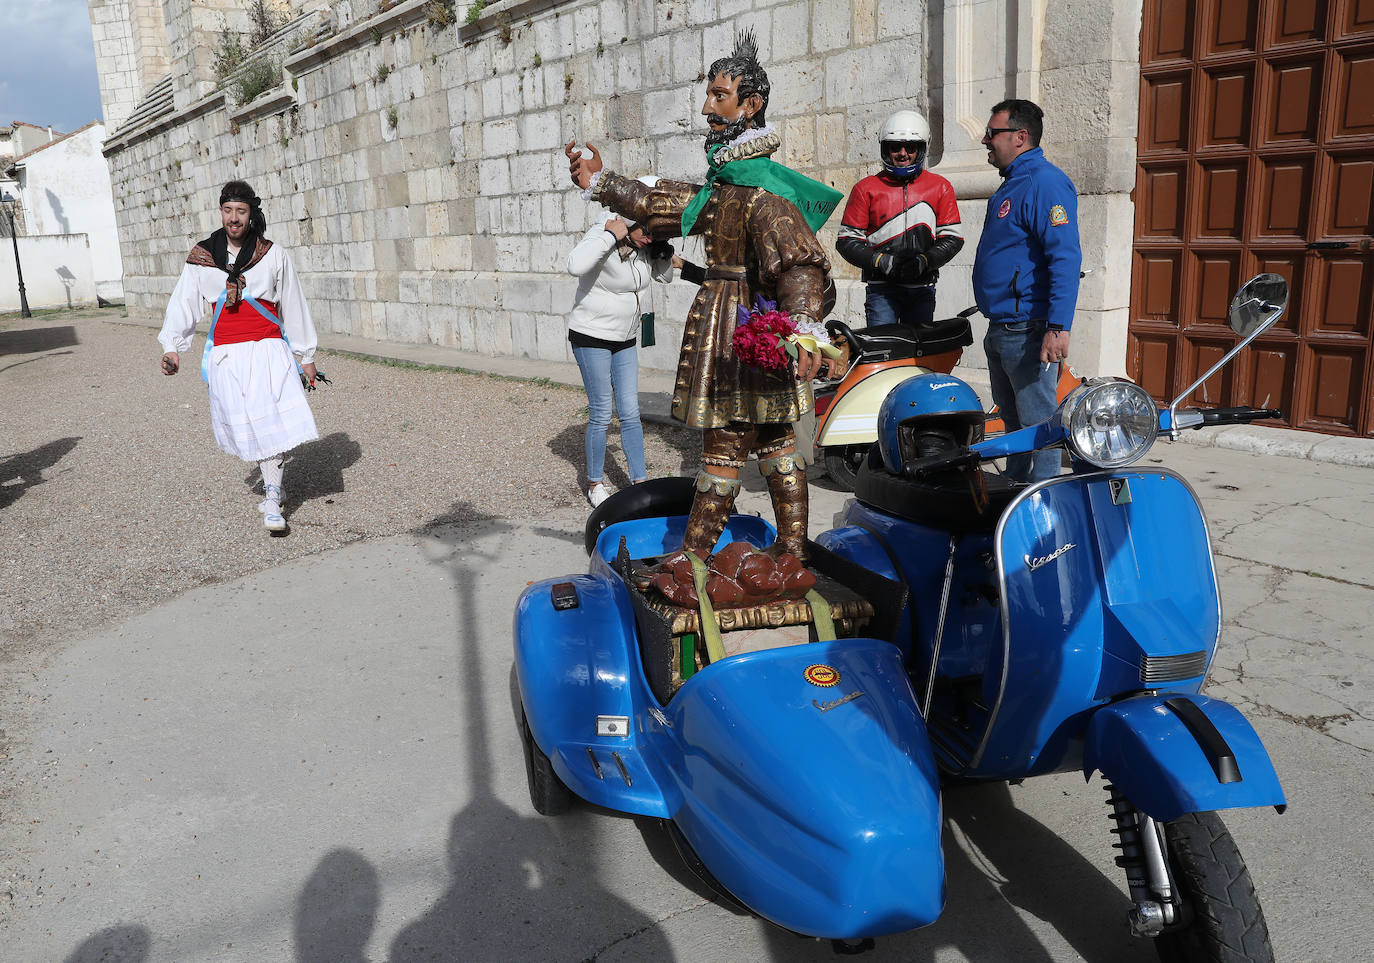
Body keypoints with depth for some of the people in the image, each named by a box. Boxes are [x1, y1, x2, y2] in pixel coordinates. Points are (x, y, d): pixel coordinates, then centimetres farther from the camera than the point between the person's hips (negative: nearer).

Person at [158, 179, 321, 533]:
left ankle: (272, 502, -9)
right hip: (225, 354, 2)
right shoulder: (201, 257, 7)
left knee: (272, 419, -13)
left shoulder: (273, 255, 3)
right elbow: (183, 303, 4)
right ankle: (272, 483, 27)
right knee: (244, 424, 3)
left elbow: (294, 308, 8)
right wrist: (172, 347, -9)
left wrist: (306, 356, 10)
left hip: (268, 350, -2)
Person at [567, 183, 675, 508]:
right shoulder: (603, 238, -21)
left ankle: (640, 481, 14)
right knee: (601, 414, -2)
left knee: (630, 413, 7)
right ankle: (595, 484, 14)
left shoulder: (643, 246, -1)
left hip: (625, 340, 6)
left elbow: (665, 275, 13)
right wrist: (610, 234, -34)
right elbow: (576, 265, -41)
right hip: (591, 337, -6)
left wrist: (665, 250, -5)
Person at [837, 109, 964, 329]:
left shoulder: (940, 187, 9)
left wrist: (924, 261, -12)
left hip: (922, 288, 2)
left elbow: (952, 238, 7)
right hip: (882, 287, -2)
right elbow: (847, 240, 3)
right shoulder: (866, 188, 5)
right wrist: (880, 261, -13)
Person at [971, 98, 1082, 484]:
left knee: (1037, 423, -4)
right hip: (1001, 331, 11)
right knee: (1012, 419, 18)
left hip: (1028, 332, -11)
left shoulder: (1045, 182, -14)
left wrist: (1058, 327, -30)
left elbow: (1065, 258, -23)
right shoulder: (1012, 184, 19)